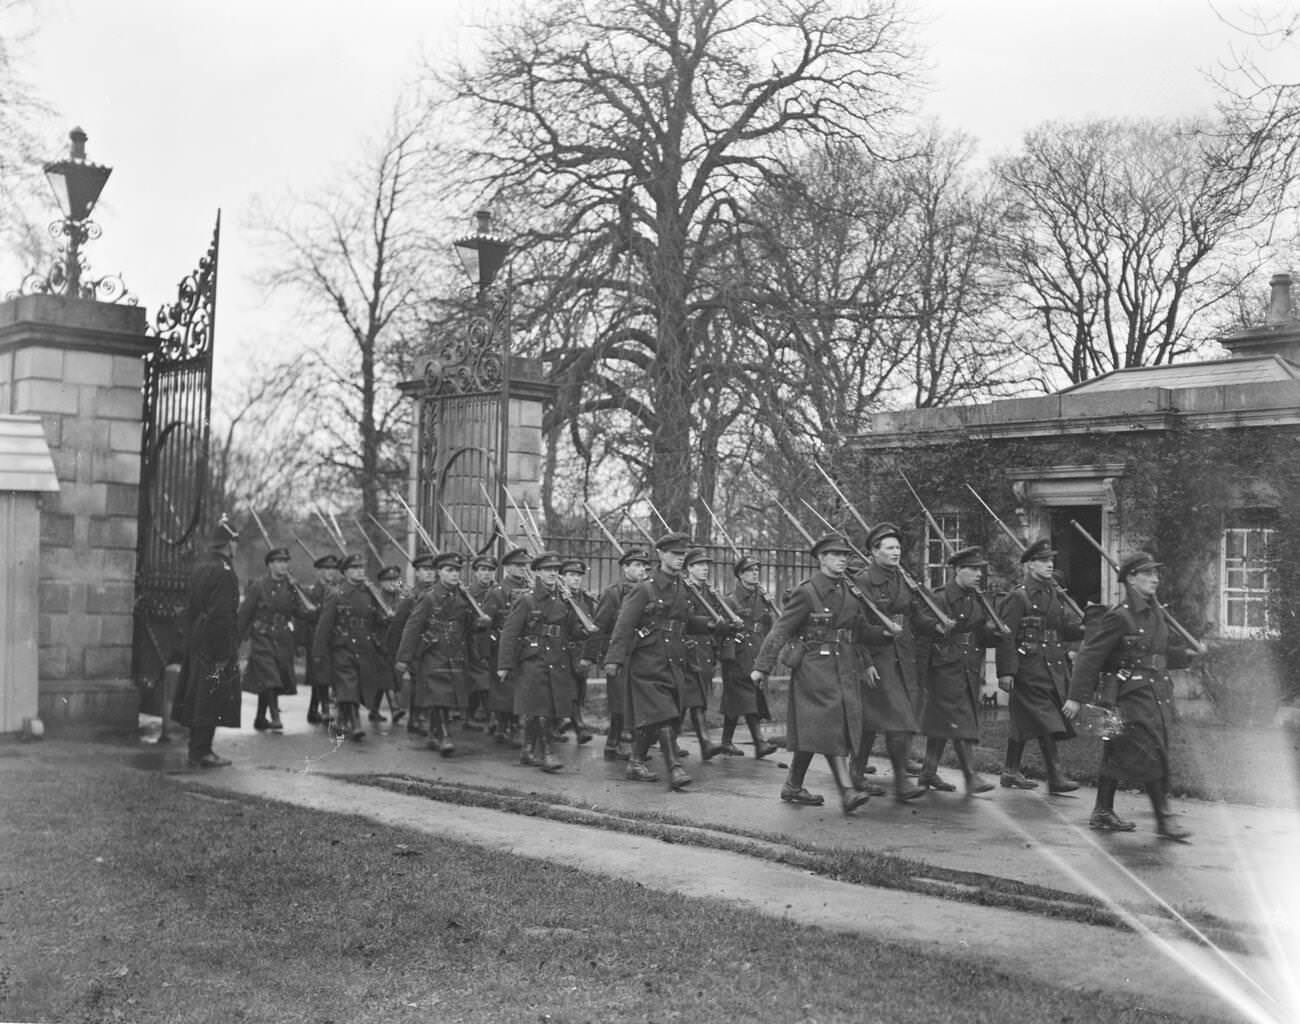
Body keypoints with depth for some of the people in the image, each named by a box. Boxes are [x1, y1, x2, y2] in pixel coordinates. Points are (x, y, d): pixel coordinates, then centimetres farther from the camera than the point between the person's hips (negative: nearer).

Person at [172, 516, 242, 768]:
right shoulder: (224, 572, -16)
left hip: (196, 642, 9)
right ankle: (201, 753, 0)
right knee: (211, 699, -3)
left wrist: (190, 639, 18)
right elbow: (222, 616, -21)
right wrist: (224, 654, -20)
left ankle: (197, 750, 22)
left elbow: (189, 610, 15)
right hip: (216, 646, -9)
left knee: (198, 698, 14)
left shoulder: (199, 568, 12)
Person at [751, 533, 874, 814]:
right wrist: (762, 667, -13)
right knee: (830, 724, -13)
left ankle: (793, 787, 20)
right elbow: (780, 631, -10)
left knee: (812, 731, 10)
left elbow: (859, 630, 22)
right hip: (815, 667, -7)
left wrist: (865, 662, 20)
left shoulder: (850, 591, 11)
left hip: (845, 668, 7)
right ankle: (847, 791, -17)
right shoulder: (807, 592, -9)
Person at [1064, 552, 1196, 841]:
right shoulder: (1119, 616, -13)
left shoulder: (1156, 613, 12)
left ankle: (1103, 814, 20)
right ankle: (1165, 819, -3)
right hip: (1130, 695, -8)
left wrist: (1186, 655, 10)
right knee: (1151, 753, -9)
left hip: (1156, 693, 8)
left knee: (1118, 755, 13)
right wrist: (1077, 697, -16)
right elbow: (1090, 655, -14)